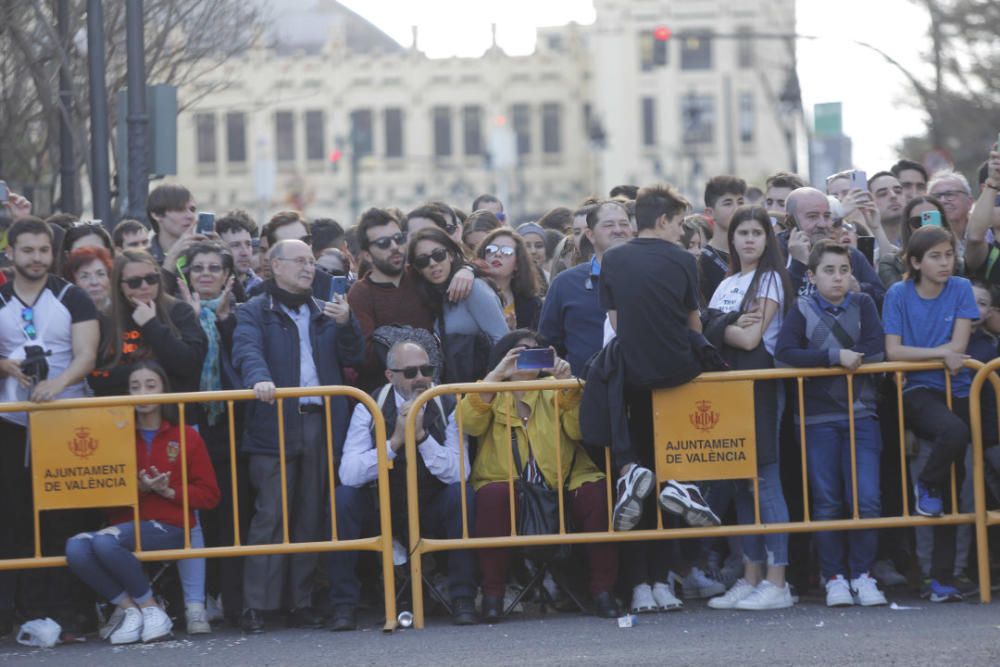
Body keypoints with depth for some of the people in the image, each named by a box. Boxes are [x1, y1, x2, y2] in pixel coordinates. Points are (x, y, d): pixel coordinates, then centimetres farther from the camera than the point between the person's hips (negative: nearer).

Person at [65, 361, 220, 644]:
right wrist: (138, 488, -11)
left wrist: (168, 492, -9)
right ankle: (130, 608, -14)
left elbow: (209, 495, 6)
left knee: (105, 541, -35)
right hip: (126, 524, 3)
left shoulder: (186, 436, 8)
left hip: (169, 528, -3)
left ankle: (150, 607, -15)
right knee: (75, 548, -31)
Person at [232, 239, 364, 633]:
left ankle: (301, 603, 11)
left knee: (310, 517, 6)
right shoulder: (255, 312, 5)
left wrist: (345, 325, -8)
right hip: (275, 425, -5)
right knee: (270, 516, -10)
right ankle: (256, 607, -10)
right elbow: (247, 351, -13)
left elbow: (353, 357, 11)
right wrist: (259, 378, -33)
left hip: (321, 424, 5)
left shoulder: (326, 313, 20)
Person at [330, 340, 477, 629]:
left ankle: (463, 599, -22)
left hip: (432, 511, 0)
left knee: (462, 494, -29)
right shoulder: (370, 408, -9)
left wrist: (422, 435, -30)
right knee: (344, 497, -27)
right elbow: (348, 474, -21)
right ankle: (343, 605, -21)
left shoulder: (446, 407, -8)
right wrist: (394, 441, -31)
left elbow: (458, 474, -19)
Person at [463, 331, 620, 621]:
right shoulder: (489, 392, 14)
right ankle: (492, 593, -24)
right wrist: (497, 375, -15)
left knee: (597, 493, -27)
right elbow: (469, 424, -8)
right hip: (507, 486, -2)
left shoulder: (553, 391, 18)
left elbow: (578, 430, 1)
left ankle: (603, 588, -18)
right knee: (493, 497, -34)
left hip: (563, 485, 2)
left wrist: (567, 385, -13)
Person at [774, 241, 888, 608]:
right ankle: (834, 577, 8)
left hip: (861, 414, 1)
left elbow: (876, 352, -4)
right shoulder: (802, 310, 3)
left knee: (866, 499, -8)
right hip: (818, 418, -1)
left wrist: (833, 359, -12)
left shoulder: (863, 305, 8)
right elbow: (784, 353, -13)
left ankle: (861, 574, 2)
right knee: (826, 502, 1)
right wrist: (836, 356, -19)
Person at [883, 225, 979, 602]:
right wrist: (940, 353, -11)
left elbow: (958, 348, -2)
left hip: (956, 390, 3)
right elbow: (893, 352, -7)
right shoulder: (898, 295, 0)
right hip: (917, 391, -3)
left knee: (952, 487, 1)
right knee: (953, 430, -36)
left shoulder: (961, 290, 4)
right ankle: (927, 484, -4)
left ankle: (942, 578, 8)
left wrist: (919, 353, -4)